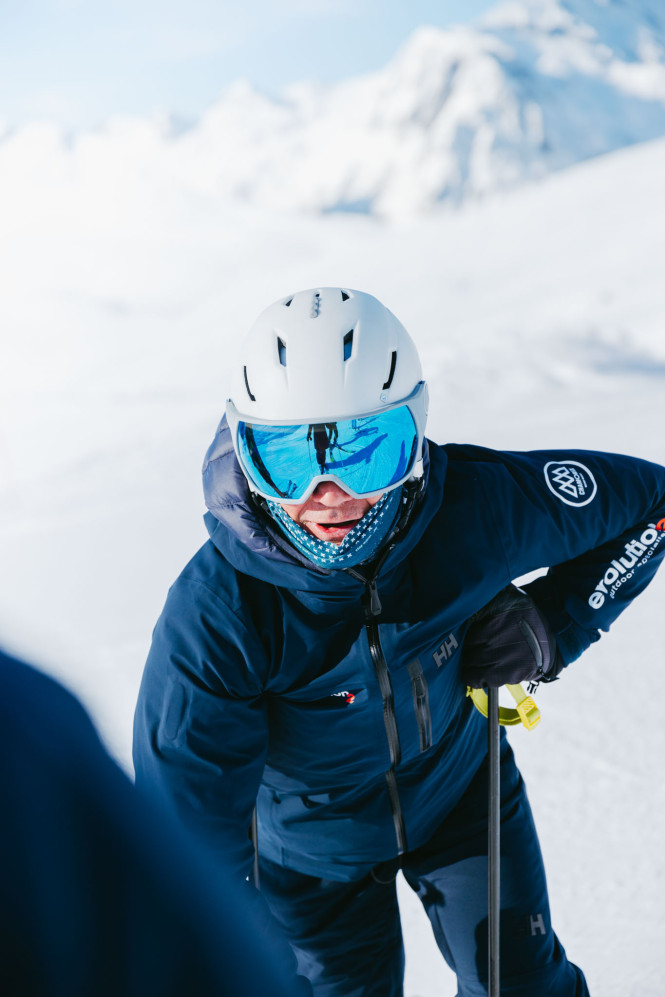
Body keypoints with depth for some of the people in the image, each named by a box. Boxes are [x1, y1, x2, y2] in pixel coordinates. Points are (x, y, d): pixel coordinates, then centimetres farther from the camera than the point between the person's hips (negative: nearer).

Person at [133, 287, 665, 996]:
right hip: (312, 839, -1)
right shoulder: (215, 614, -35)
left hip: (461, 784, 2)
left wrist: (555, 623, -20)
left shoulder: (480, 506, -31)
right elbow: (188, 838, -29)